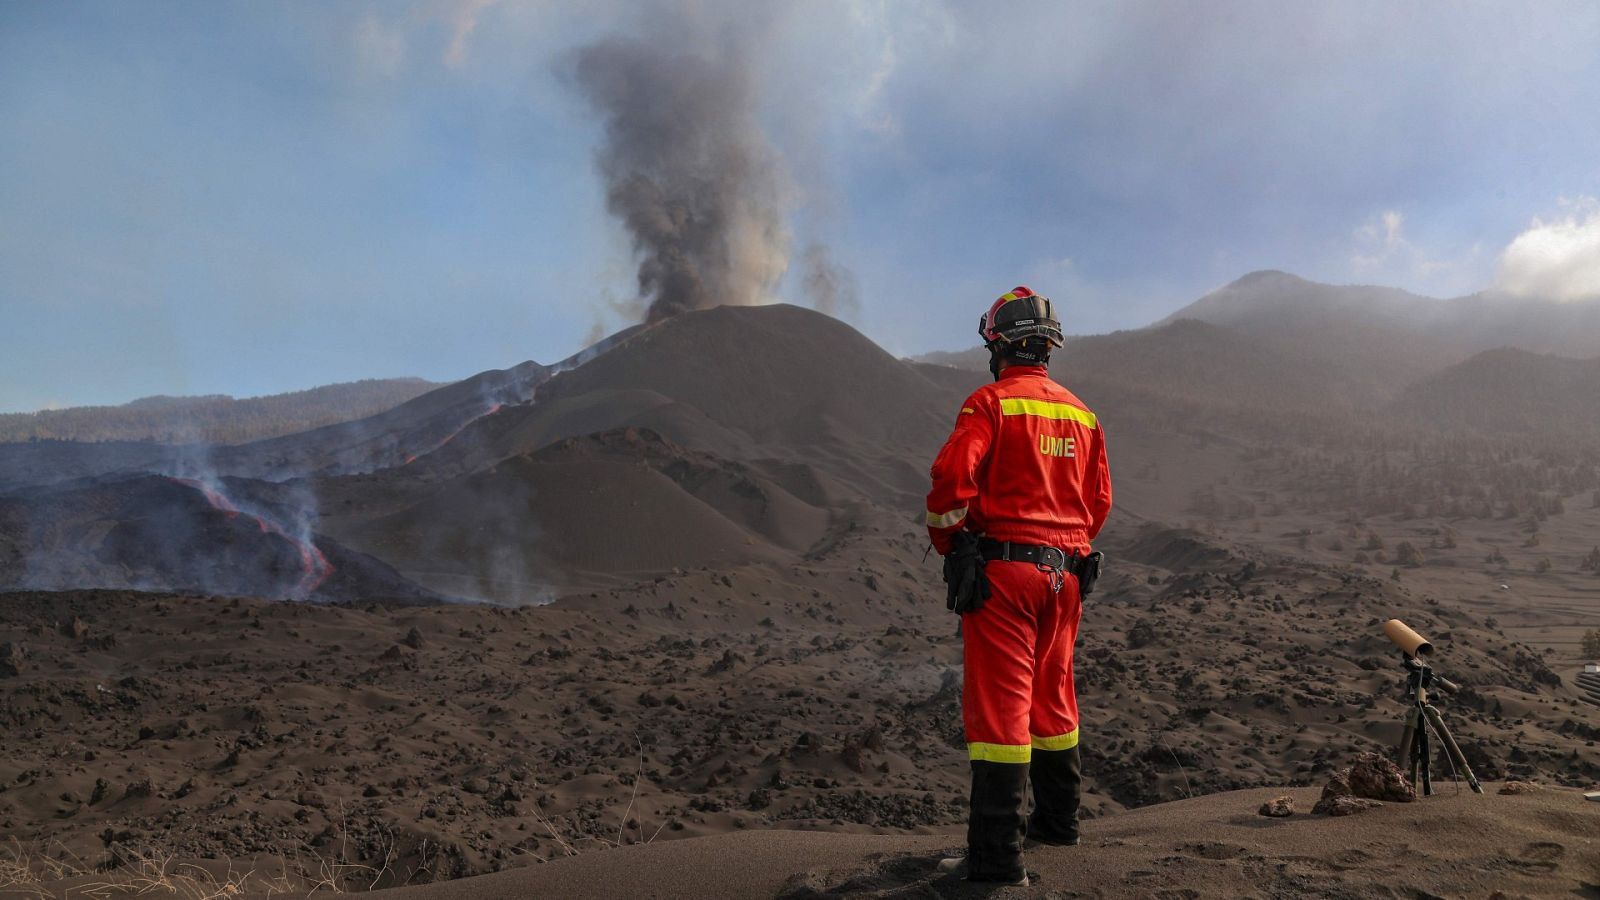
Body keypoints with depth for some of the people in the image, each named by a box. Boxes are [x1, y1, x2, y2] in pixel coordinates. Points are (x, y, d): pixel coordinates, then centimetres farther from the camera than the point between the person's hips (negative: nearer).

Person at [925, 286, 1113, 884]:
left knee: (999, 705, -6)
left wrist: (948, 544, -2)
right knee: (1052, 697, 20)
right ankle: (1057, 821, 34)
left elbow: (952, 477, -17)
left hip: (1001, 569, -6)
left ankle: (996, 856, -5)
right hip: (1065, 574, 7)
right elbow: (1099, 500, 15)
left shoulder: (990, 403, -8)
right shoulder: (1081, 414, 12)